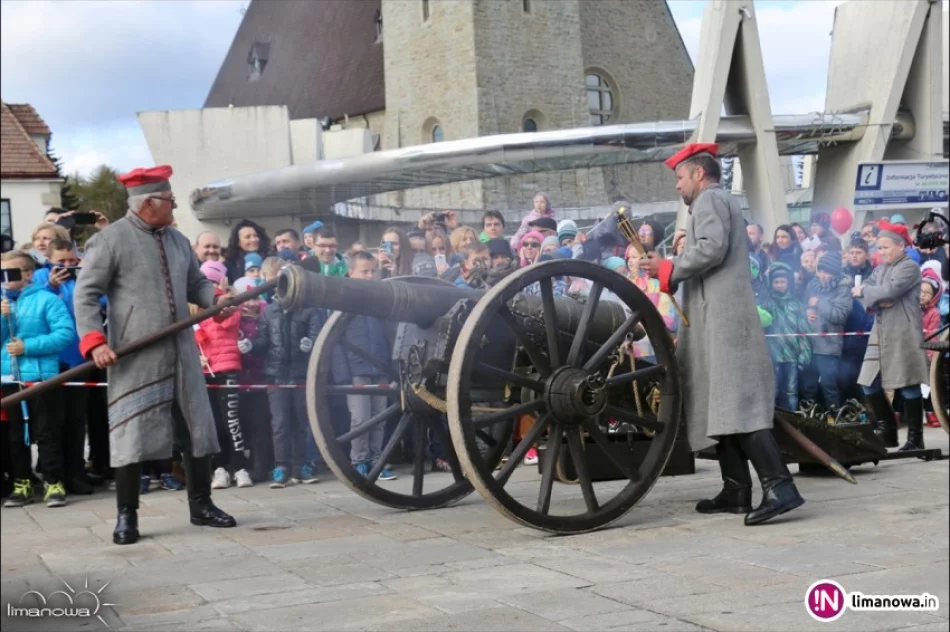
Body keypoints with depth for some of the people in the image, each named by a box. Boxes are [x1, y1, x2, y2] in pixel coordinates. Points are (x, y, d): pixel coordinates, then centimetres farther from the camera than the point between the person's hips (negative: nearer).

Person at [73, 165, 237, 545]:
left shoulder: (178, 241, 15)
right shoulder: (110, 240, -6)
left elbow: (196, 283, 22)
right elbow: (86, 294, -8)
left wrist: (217, 299, -1)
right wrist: (94, 340, -20)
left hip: (182, 354, 6)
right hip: (135, 357, -6)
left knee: (197, 429, 9)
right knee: (133, 434, -4)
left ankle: (200, 505, 21)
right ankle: (126, 515, 8)